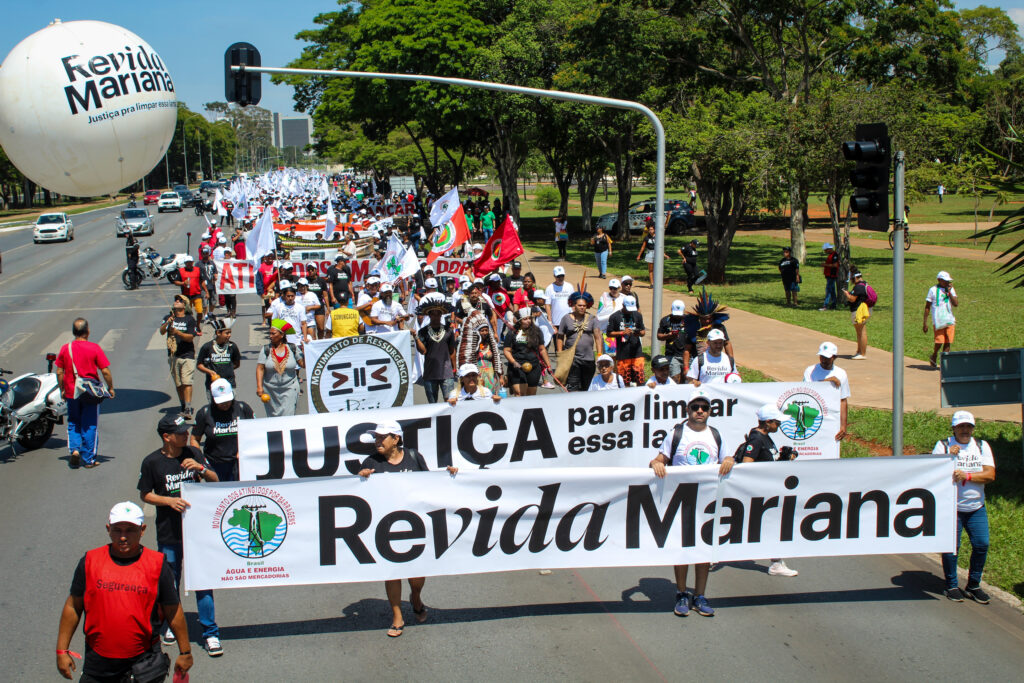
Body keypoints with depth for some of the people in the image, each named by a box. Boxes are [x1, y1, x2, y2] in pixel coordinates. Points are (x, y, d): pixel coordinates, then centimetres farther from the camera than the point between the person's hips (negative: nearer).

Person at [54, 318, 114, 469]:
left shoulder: (65, 349, -2)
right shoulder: (94, 348, -10)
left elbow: (59, 372, 2)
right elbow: (105, 371, -11)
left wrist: (62, 389, 14)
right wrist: (110, 388, 3)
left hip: (71, 393, 2)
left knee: (73, 424, 18)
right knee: (90, 426, 7)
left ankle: (74, 449, -3)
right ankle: (88, 459, 10)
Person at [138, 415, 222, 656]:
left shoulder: (193, 454, 2)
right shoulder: (152, 462, -5)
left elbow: (215, 481, 8)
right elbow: (145, 494, 2)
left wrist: (200, 468, -12)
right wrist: (169, 500, -14)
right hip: (169, 533, -1)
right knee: (170, 582, 11)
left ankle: (210, 633, 3)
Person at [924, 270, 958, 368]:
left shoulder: (951, 289, 12)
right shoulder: (933, 290, 1)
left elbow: (956, 303, -1)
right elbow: (927, 307, 2)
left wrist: (949, 292, -7)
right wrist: (925, 323, -2)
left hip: (950, 319, 4)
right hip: (938, 320, -4)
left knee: (948, 342, 1)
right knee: (939, 341, -10)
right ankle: (934, 356, 18)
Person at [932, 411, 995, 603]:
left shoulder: (982, 446, 8)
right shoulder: (943, 445, 1)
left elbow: (990, 475, -3)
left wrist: (966, 476, -17)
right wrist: (949, 456, -18)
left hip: (976, 507, 3)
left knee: (982, 545, -1)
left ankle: (973, 585, 15)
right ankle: (952, 586, 13)